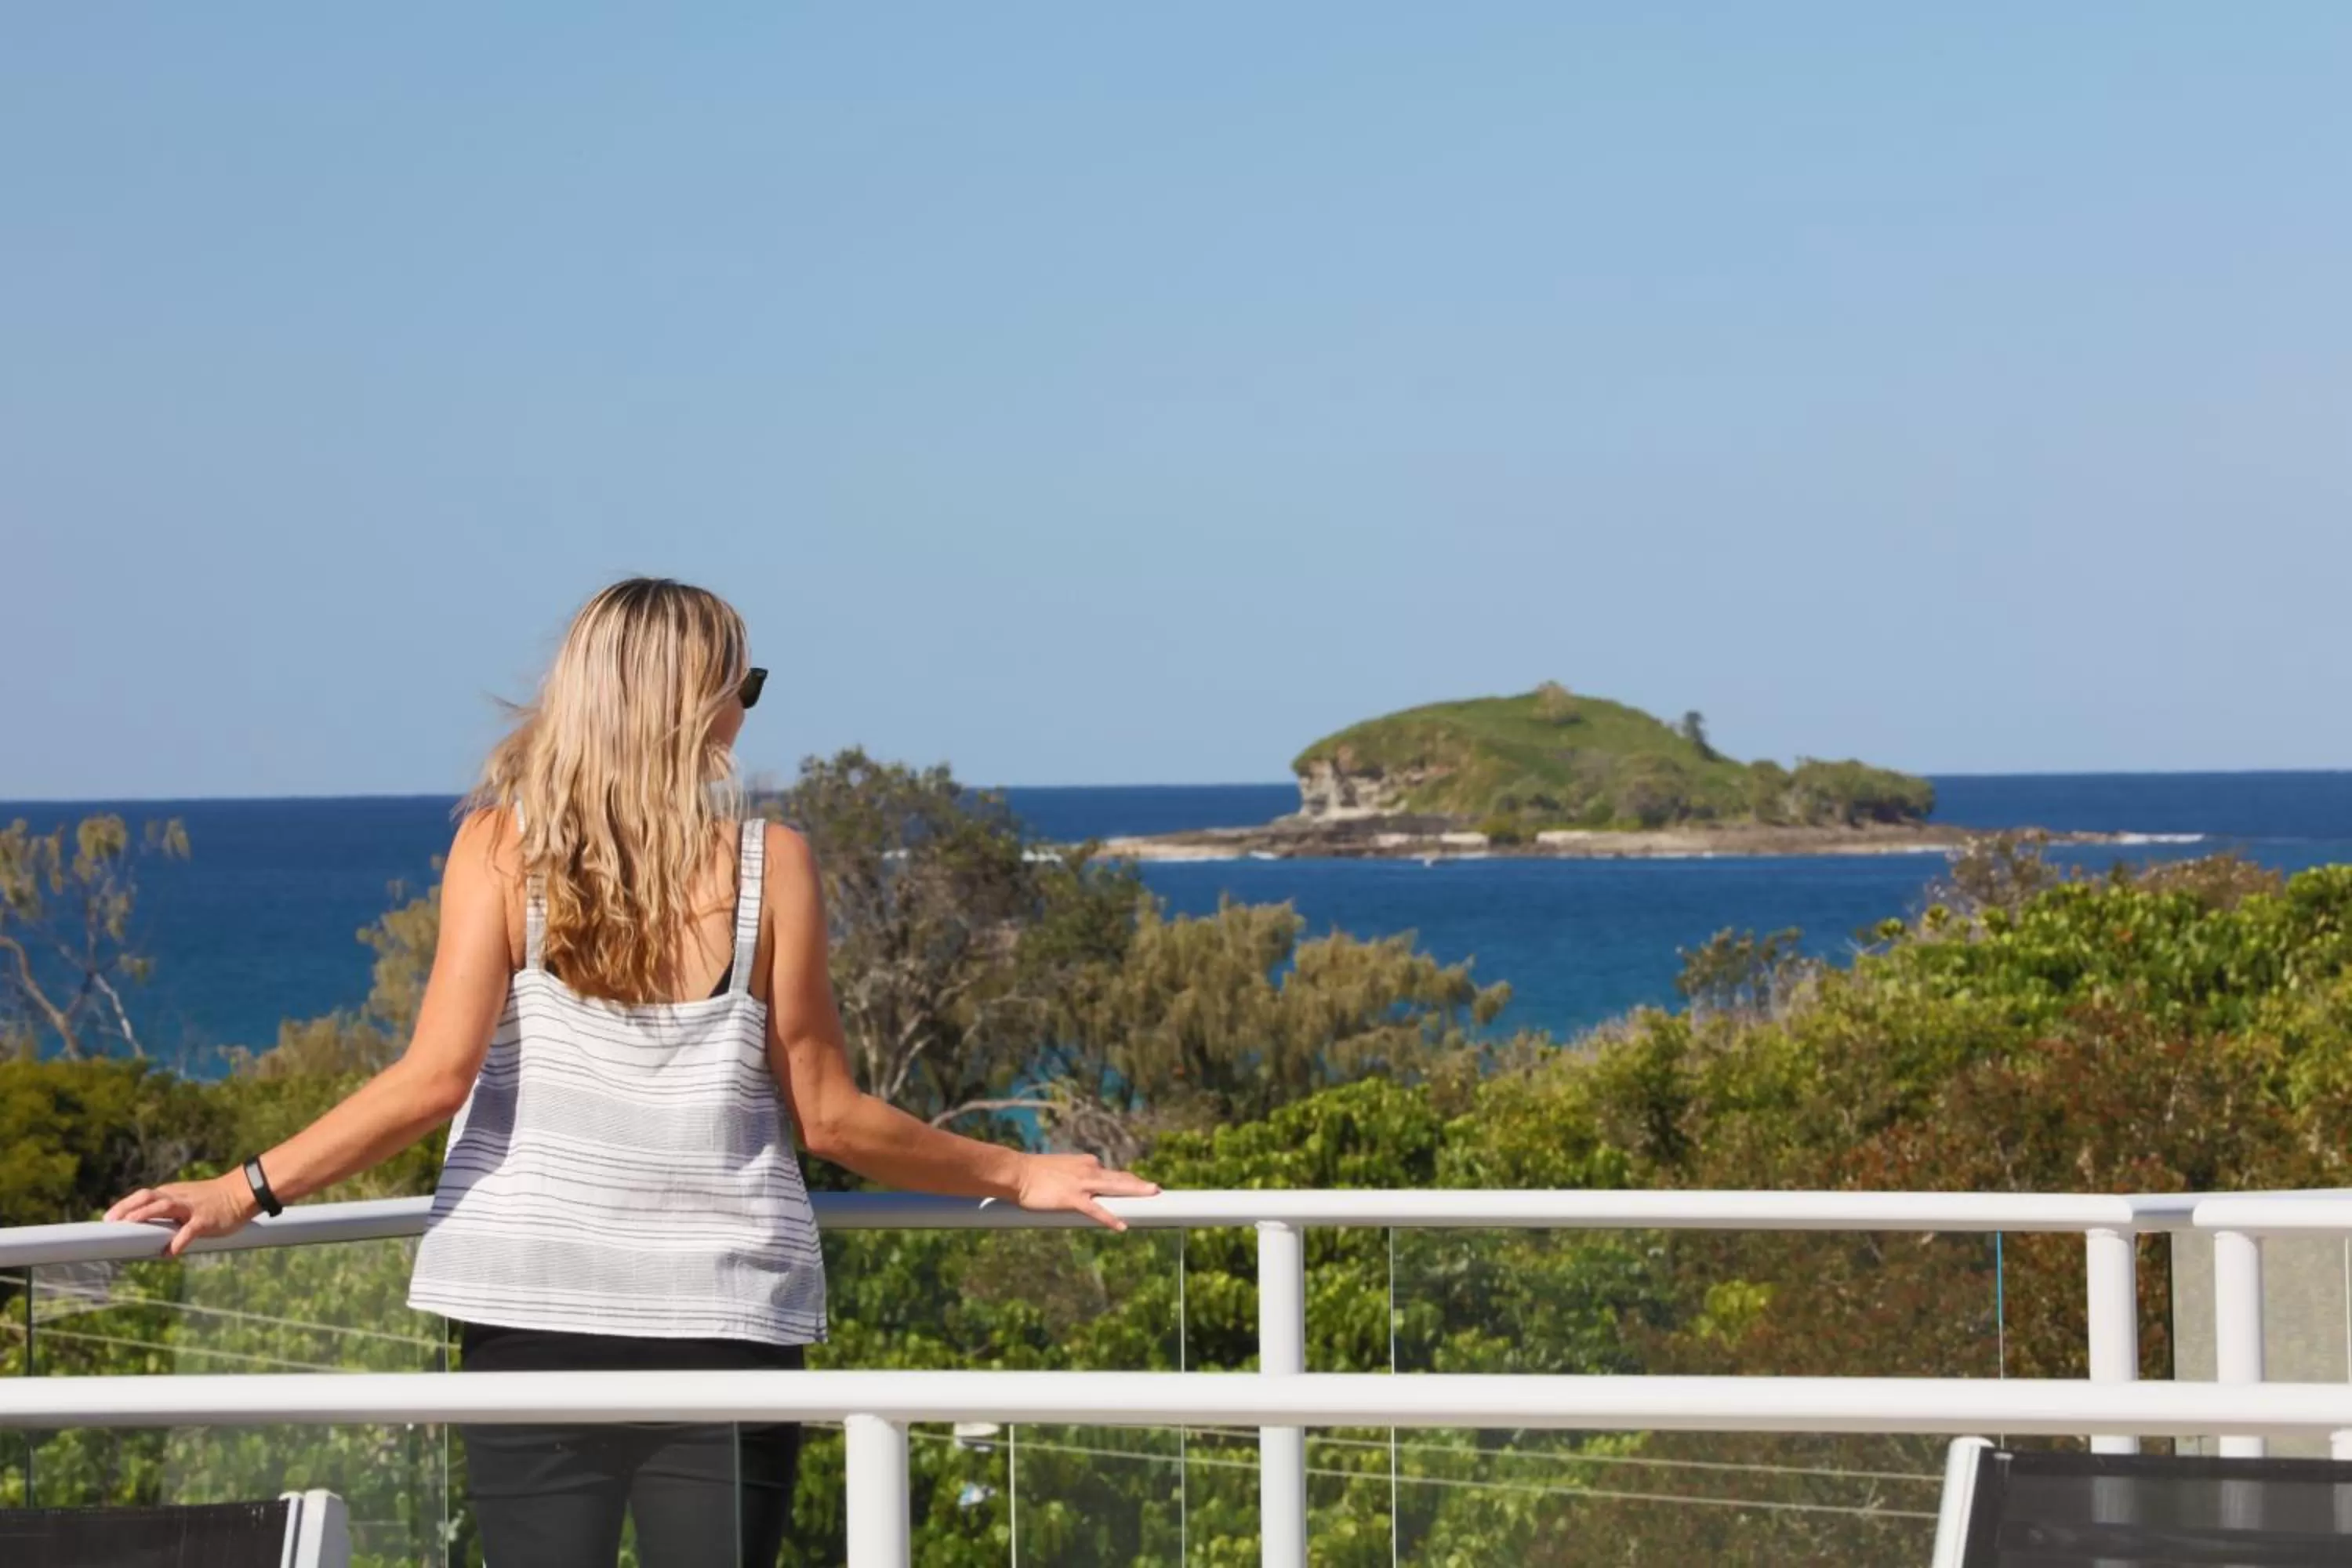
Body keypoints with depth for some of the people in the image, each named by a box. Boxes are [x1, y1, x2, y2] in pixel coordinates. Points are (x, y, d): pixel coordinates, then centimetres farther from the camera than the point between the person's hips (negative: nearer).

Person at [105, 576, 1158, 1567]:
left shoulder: (502, 846, -1)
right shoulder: (766, 863, -1)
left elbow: (437, 1077, -9)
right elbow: (827, 1118, 3)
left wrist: (247, 1191, -3)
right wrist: (1014, 1176, 15)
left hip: (534, 1309, 0)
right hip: (723, 1313, 0)